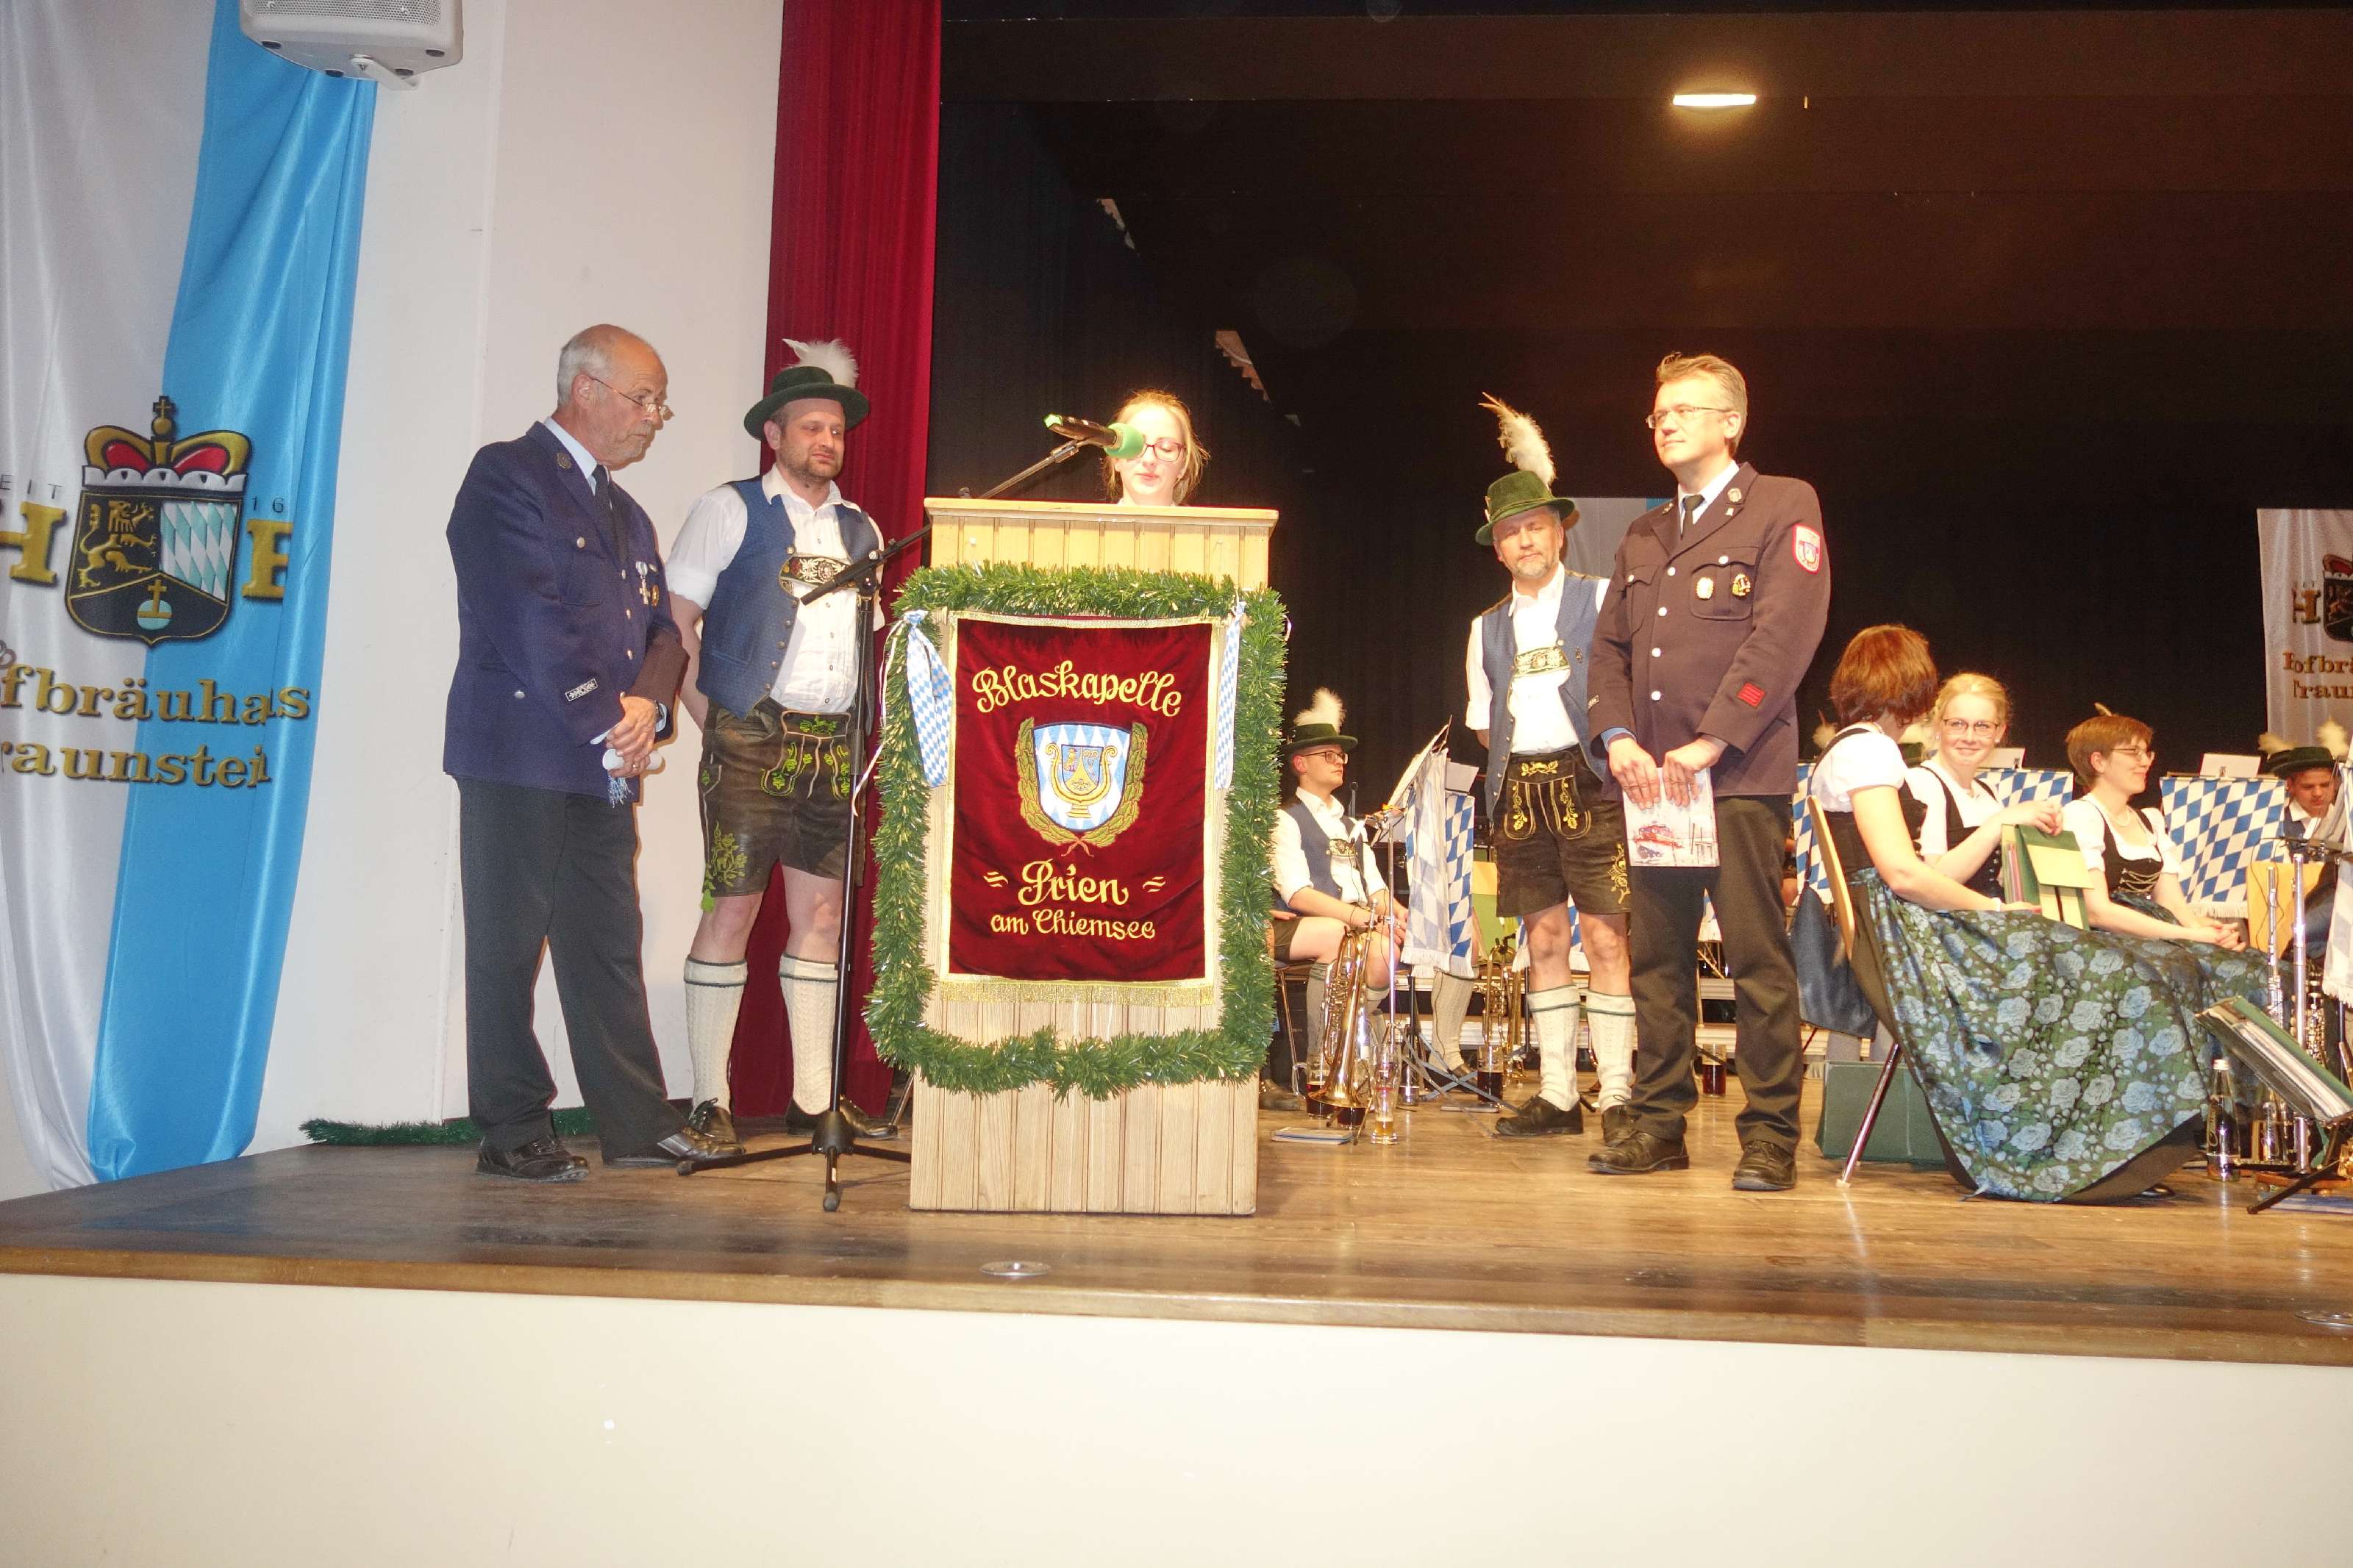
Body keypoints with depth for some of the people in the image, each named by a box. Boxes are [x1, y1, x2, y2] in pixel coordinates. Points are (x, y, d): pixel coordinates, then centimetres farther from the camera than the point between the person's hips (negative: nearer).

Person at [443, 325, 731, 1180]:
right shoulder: (506, 475, -5)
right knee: (508, 946, 0)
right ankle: (512, 1134, 7)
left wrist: (646, 703, -5)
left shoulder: (626, 513, 21)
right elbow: (531, 616, -15)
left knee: (609, 947, 10)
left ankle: (639, 1123, 15)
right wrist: (606, 720, -14)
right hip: (519, 754, -8)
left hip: (604, 764, 8)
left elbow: (662, 629, 16)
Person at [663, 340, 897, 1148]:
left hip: (833, 743, 5)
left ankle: (814, 1097, 11)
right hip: (750, 740, -5)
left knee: (822, 912, 4)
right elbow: (676, 617, -1)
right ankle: (710, 1098, 5)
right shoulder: (728, 509, 3)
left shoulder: (860, 529, 18)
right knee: (731, 908, -4)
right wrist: (708, 716, -8)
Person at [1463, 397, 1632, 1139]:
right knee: (1543, 937, 6)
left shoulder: (1599, 600, 5)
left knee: (1603, 934, -7)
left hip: (1586, 783, -4)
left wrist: (1609, 743, -10)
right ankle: (1556, 1094, 11)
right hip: (1518, 790, 4)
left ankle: (1617, 1092, -2)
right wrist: (1514, 756, 6)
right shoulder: (1488, 628, 18)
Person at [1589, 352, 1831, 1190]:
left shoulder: (1784, 507, 2)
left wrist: (1710, 743, -15)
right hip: (1652, 776, 6)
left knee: (1758, 958, -5)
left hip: (1740, 775, -6)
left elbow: (1784, 635, -9)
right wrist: (1618, 736, -1)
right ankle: (1659, 1123, 13)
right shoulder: (1644, 536, 22)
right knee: (1657, 958, 7)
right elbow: (1610, 645, 18)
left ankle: (1770, 1134, 1)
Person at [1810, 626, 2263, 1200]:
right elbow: (1901, 872, -22)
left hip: (1891, 937, 10)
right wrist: (1992, 908, -10)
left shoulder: (1836, 757, 18)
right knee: (2099, 977, -10)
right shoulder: (1868, 750, -13)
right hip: (1902, 947, -10)